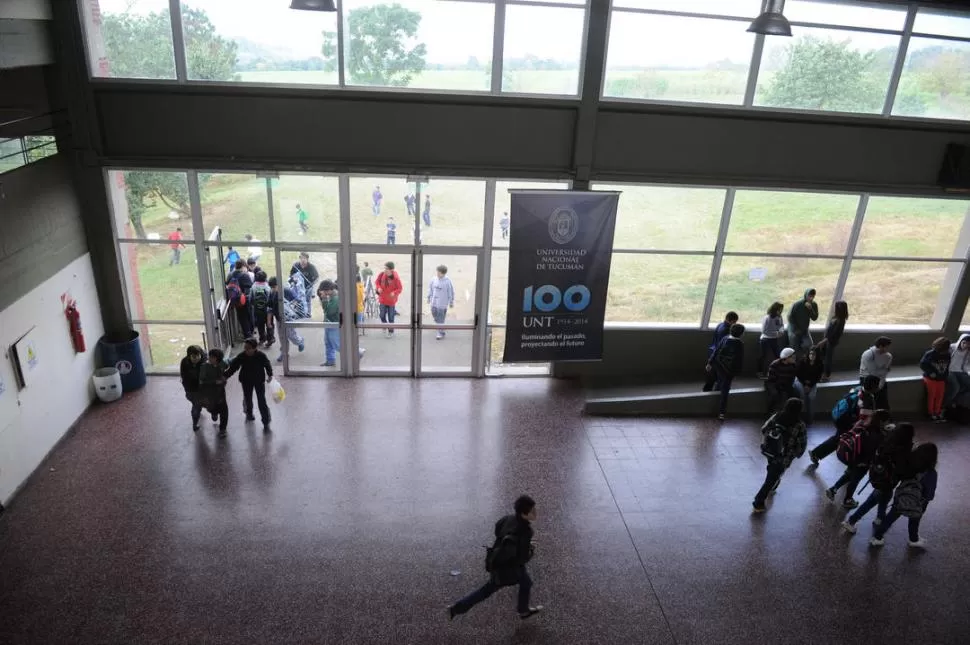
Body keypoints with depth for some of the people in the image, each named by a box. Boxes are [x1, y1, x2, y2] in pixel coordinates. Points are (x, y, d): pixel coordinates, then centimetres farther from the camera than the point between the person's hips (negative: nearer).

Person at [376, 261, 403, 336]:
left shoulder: (396, 278, -21)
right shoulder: (382, 274, -10)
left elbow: (400, 288, -13)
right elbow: (377, 282, 6)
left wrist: (394, 293, -30)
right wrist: (378, 288, -15)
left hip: (391, 300, -3)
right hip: (383, 299, 3)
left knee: (390, 317, 7)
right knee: (382, 315, 12)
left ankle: (391, 331, 25)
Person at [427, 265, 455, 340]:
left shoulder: (448, 281, -17)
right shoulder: (434, 279, -6)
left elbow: (451, 292, -8)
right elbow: (430, 288, 8)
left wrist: (451, 302, -2)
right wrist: (429, 298, 15)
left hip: (442, 303, -5)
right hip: (434, 302, 5)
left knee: (441, 318, 0)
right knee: (435, 315, 21)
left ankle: (441, 333, 12)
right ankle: (438, 325, 49)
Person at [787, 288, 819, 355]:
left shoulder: (814, 305, -7)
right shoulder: (797, 304, -21)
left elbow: (815, 318, -11)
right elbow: (790, 317, -14)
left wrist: (810, 309, -28)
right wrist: (796, 329, -12)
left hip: (804, 329, 4)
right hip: (794, 329, -4)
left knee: (809, 345, -11)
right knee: (794, 349, -3)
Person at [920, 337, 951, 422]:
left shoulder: (947, 355, -4)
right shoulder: (930, 354, -18)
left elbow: (947, 366, 12)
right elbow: (922, 364, -14)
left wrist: (946, 374, 4)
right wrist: (930, 372, -19)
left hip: (941, 379, 5)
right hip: (931, 379, -5)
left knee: (940, 396, 11)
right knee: (932, 396, 4)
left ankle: (937, 413, 26)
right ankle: (931, 414, 17)